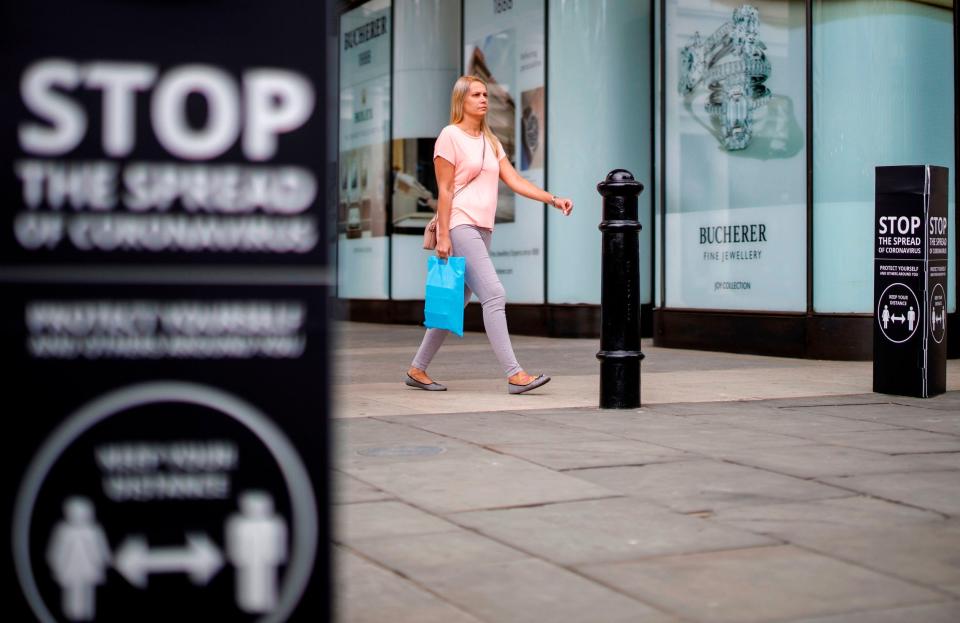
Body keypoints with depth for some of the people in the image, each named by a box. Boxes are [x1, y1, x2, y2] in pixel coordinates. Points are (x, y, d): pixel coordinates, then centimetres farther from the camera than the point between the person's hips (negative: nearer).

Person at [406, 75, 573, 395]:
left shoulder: (490, 141, 18)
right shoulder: (450, 135, -4)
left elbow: (514, 180, 10)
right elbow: (444, 190, -8)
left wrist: (553, 199, -1)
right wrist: (443, 235, -13)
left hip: (482, 230, 8)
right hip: (459, 227, -8)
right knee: (494, 295, -16)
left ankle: (417, 370, 20)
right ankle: (514, 374, -18)